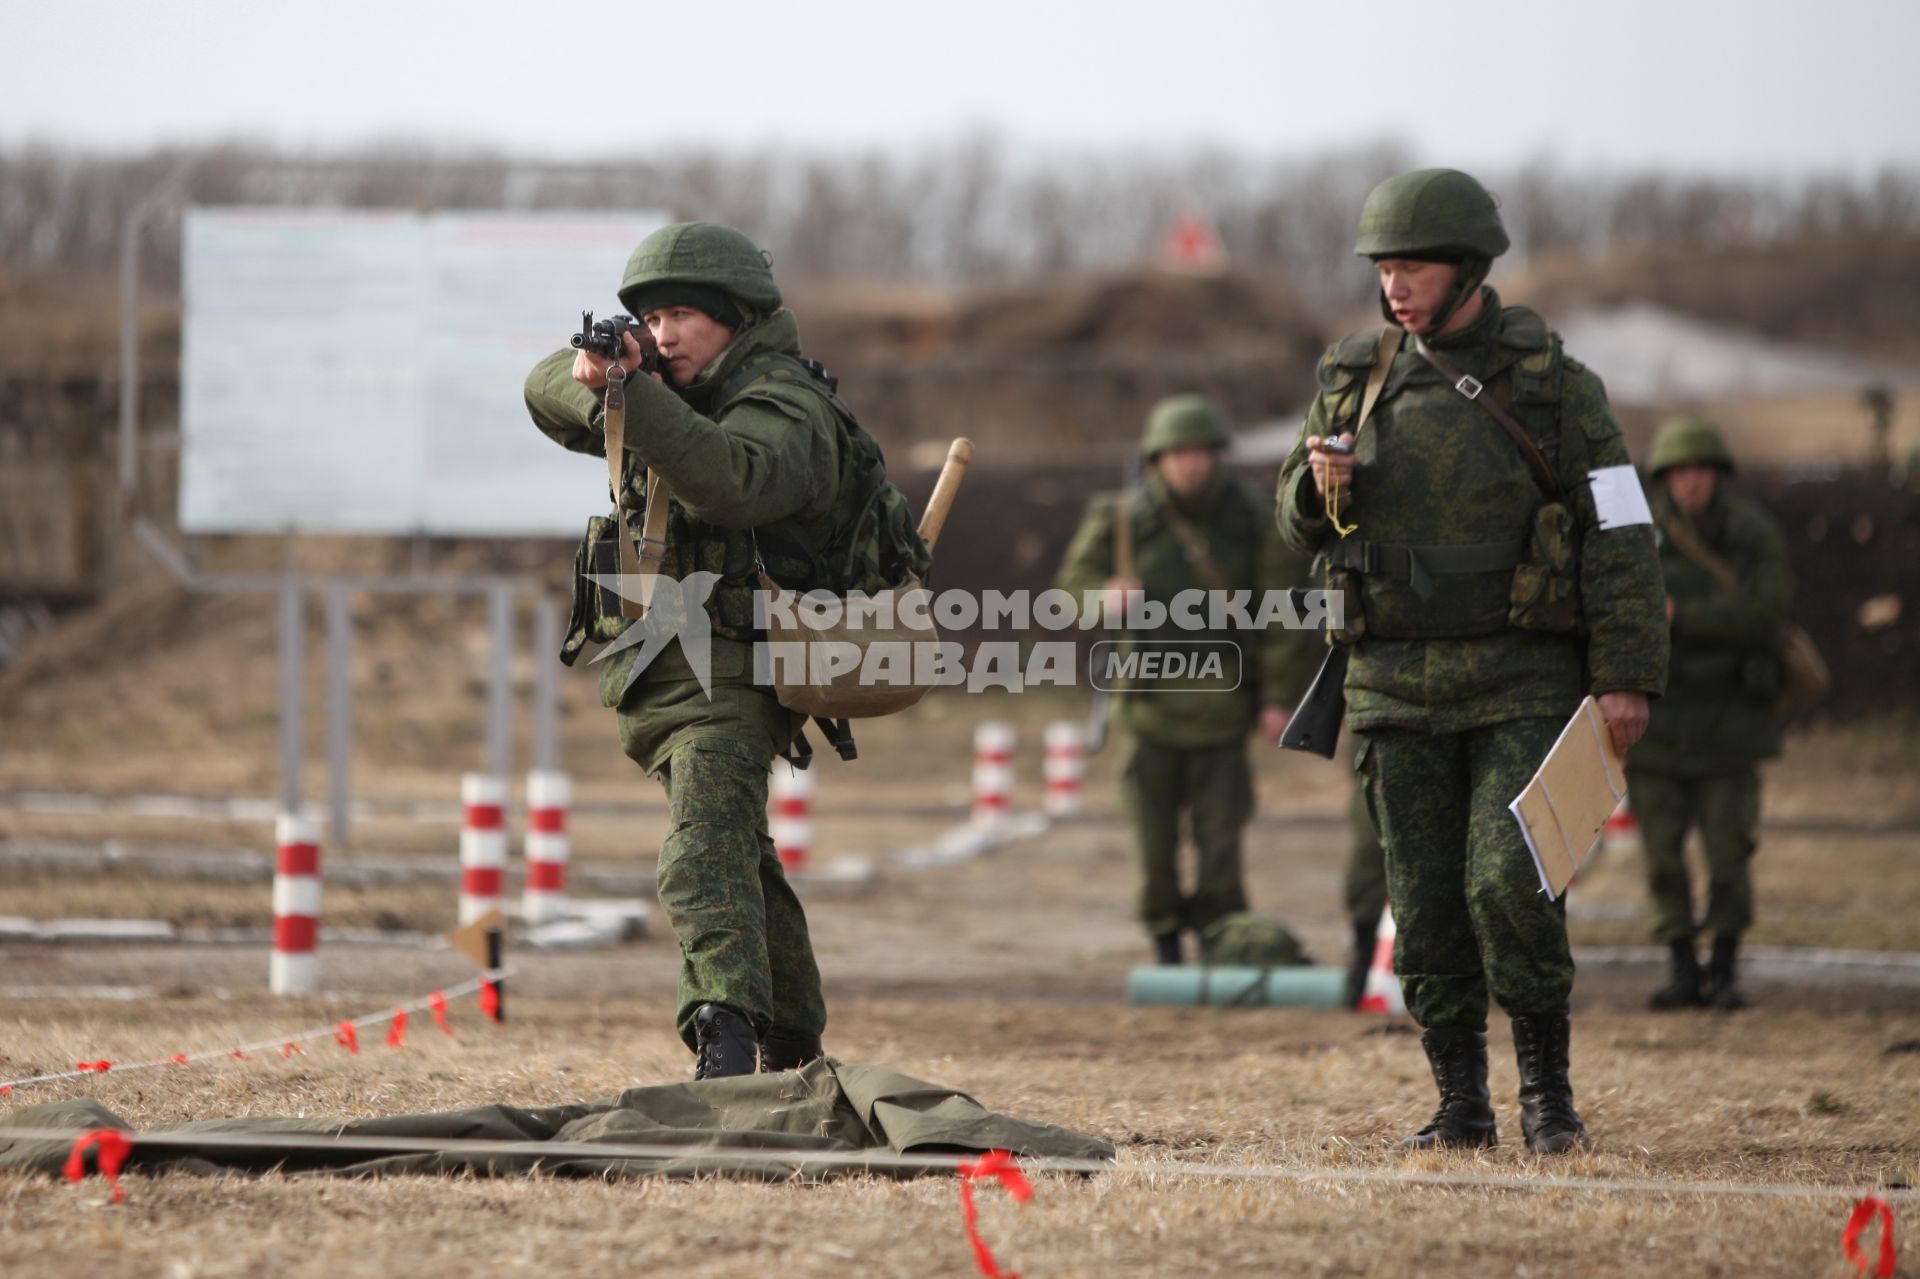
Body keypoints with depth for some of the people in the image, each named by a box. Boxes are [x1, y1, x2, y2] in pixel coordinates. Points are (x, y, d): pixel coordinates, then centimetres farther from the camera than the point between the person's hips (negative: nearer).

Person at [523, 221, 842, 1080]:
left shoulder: (781, 406, -15)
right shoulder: (680, 391, 12)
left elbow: (730, 479, -36)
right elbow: (548, 395, 14)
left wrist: (632, 394, -43)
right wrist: (590, 378, -10)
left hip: (726, 681, -10)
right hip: (657, 682, 10)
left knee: (706, 856, -27)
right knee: (742, 859, 21)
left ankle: (725, 1034, -41)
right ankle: (793, 1050, 35)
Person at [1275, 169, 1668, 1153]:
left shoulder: (1551, 383, -3)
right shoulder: (1355, 377, 9)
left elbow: (1618, 534, -4)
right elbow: (1296, 523, 16)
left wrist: (1626, 676, -11)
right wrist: (1320, 488, -8)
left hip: (1522, 679, -4)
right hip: (1396, 683, 4)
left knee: (1510, 883, -16)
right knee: (1426, 906, 4)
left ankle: (1547, 1089, -1)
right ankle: (1460, 1102, 13)